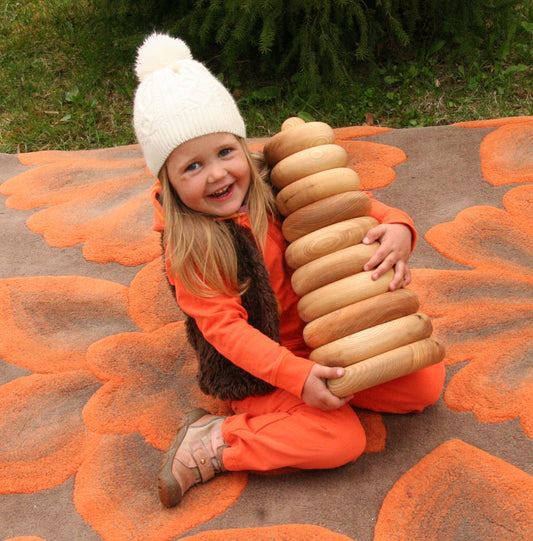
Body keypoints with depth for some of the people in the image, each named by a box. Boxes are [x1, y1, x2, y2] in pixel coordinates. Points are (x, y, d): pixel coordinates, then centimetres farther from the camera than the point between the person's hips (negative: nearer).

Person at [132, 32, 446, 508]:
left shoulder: (274, 191, -6)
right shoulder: (187, 248, -19)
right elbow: (224, 326, -21)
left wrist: (397, 227, -20)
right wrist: (297, 375, -30)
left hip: (322, 334, 5)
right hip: (255, 367, -5)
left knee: (426, 384, -2)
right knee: (342, 439, -25)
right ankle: (212, 444, -11)